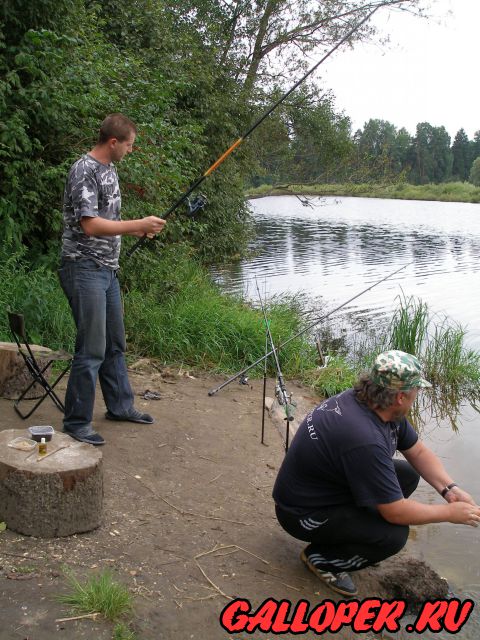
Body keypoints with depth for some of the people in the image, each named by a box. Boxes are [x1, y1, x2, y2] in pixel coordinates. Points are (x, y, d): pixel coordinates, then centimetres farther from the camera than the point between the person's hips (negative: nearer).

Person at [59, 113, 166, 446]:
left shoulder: (109, 169, 14)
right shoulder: (84, 171, -14)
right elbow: (90, 225, -22)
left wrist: (136, 230, 8)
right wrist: (139, 225, -17)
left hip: (108, 268, 9)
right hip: (85, 269, -9)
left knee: (115, 343, 16)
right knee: (92, 349, -7)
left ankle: (120, 405, 30)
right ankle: (77, 421, 5)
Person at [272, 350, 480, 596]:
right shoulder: (365, 440, -35)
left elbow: (418, 452, 6)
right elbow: (396, 512, -26)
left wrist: (449, 489, -8)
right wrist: (451, 513, -13)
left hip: (331, 485, 10)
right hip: (302, 514, -9)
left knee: (408, 474, 2)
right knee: (394, 535, -24)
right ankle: (320, 557, -1)